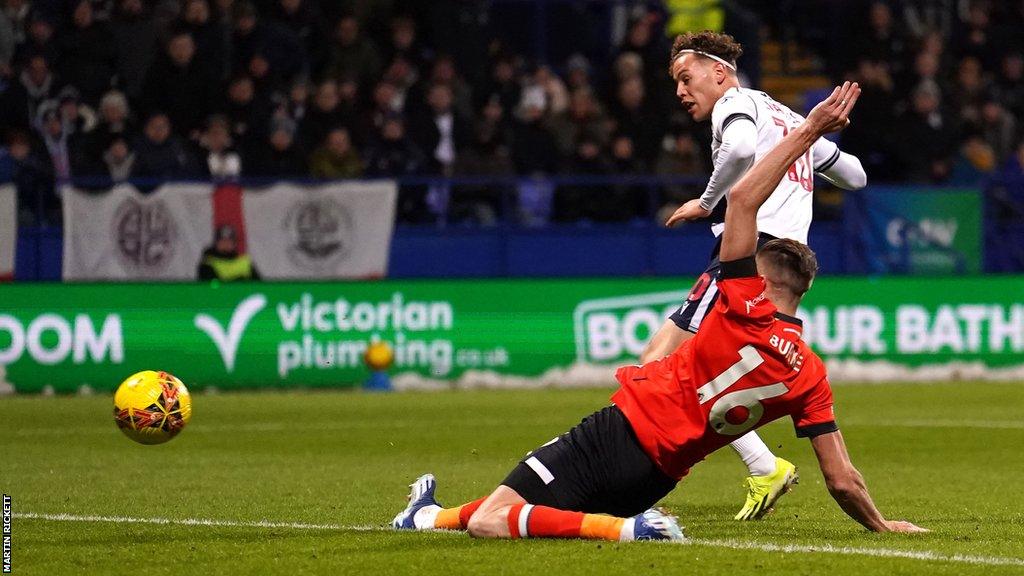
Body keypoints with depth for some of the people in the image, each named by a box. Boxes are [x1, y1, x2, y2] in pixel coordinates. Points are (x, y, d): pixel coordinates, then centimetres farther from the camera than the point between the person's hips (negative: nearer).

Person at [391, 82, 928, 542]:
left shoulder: (746, 313, -10)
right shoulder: (809, 375, 2)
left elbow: (742, 198, -11)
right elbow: (842, 480, 1)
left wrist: (807, 131, -6)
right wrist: (881, 525, 18)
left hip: (618, 431, -7)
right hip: (655, 476, 7)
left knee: (487, 524, -8)